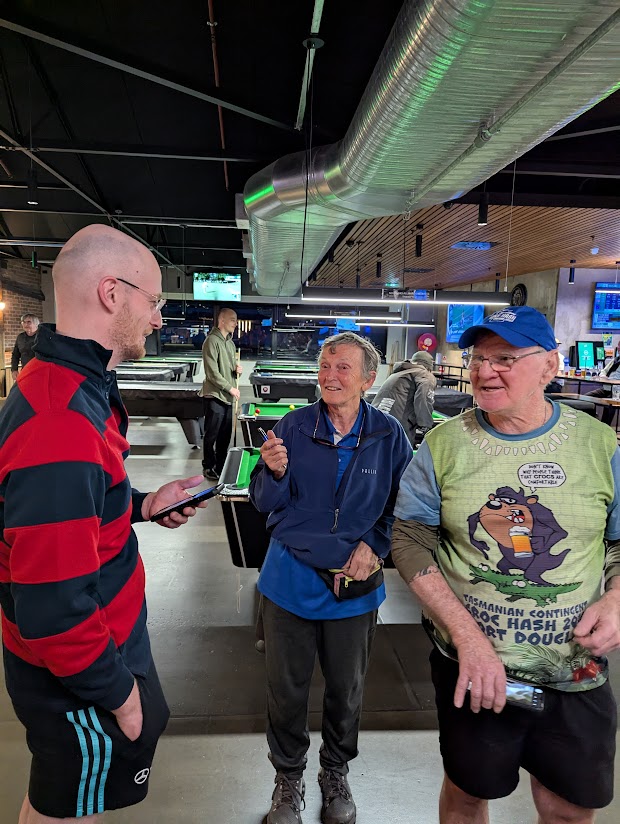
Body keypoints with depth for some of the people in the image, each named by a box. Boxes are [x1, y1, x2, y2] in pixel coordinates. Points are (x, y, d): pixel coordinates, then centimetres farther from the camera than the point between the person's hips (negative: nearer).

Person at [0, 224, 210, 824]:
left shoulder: (72, 387, 1)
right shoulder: (62, 423, -34)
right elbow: (55, 611, -31)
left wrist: (143, 506, 3)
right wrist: (118, 692, -16)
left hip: (107, 637, 9)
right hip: (77, 684, -8)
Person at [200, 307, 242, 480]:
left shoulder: (230, 342, 13)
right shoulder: (212, 341, -13)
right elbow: (212, 373, -18)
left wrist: (237, 370, 1)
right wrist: (230, 388, -15)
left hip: (227, 397, 8)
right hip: (214, 396, -8)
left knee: (225, 435, 13)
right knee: (212, 435, 3)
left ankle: (221, 466, 25)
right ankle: (208, 467, 15)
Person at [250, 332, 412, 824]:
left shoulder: (388, 435, -6)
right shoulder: (293, 427, -7)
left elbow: (403, 503, 4)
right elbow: (265, 504, -4)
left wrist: (374, 545, -9)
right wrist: (275, 473, -25)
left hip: (355, 585, 1)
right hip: (291, 577, 0)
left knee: (347, 689, 18)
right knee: (286, 688, 14)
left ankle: (337, 774, 46)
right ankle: (289, 778, 40)